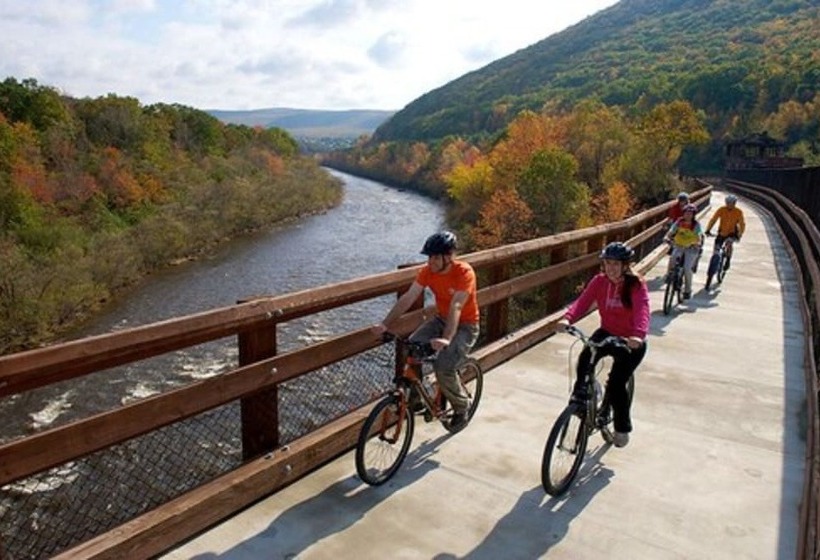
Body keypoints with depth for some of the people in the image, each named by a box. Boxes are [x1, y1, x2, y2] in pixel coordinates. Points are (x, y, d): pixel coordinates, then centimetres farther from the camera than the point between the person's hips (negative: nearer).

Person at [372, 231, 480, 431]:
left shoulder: (464, 272, -26)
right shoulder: (427, 271, -10)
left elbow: (456, 307, -37)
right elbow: (408, 298, -16)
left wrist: (446, 339, -49)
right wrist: (385, 324, -27)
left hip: (465, 325, -5)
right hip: (441, 319, 6)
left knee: (443, 367, -24)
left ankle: (461, 408, 5)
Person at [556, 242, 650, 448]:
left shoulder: (636, 285, -18)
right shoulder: (599, 281, -6)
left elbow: (642, 311, -33)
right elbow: (582, 301, -19)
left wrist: (638, 335, -53)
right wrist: (567, 318, -39)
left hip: (631, 341, -3)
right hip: (607, 333, 4)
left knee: (616, 383, -13)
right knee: (584, 358, -28)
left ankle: (623, 428, 13)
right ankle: (580, 395, -3)